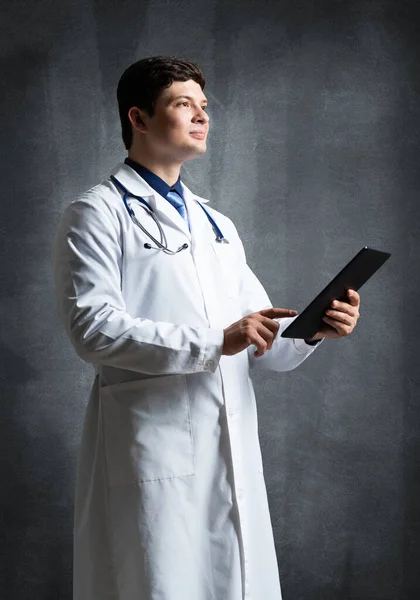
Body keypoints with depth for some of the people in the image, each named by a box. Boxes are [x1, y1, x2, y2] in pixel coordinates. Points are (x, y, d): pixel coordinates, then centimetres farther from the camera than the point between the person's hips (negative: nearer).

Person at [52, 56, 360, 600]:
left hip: (234, 451, 6)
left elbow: (264, 348, 17)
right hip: (152, 448, -6)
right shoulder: (97, 214, 1)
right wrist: (215, 342, -18)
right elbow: (91, 327, -14)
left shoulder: (218, 226, 21)